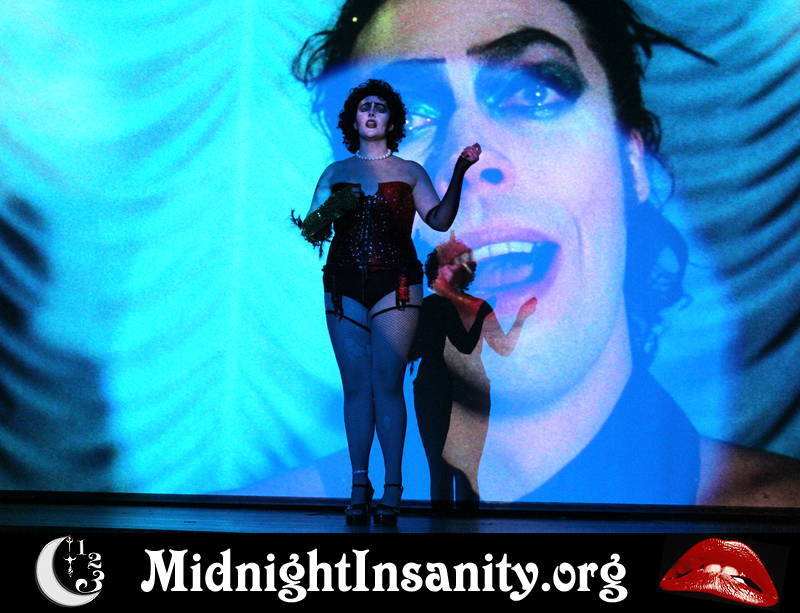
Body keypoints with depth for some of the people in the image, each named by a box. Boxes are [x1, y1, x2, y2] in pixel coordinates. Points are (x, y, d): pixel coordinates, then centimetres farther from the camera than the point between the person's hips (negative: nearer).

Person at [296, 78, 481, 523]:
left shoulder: (409, 172, 11)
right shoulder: (336, 173, 16)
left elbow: (440, 220, 0)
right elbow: (310, 226, 10)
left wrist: (459, 174, -10)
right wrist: (330, 208, -10)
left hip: (395, 285, -2)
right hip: (344, 285, 2)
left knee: (387, 385, -8)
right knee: (356, 387, 0)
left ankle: (392, 490, -4)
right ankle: (360, 487, 5)